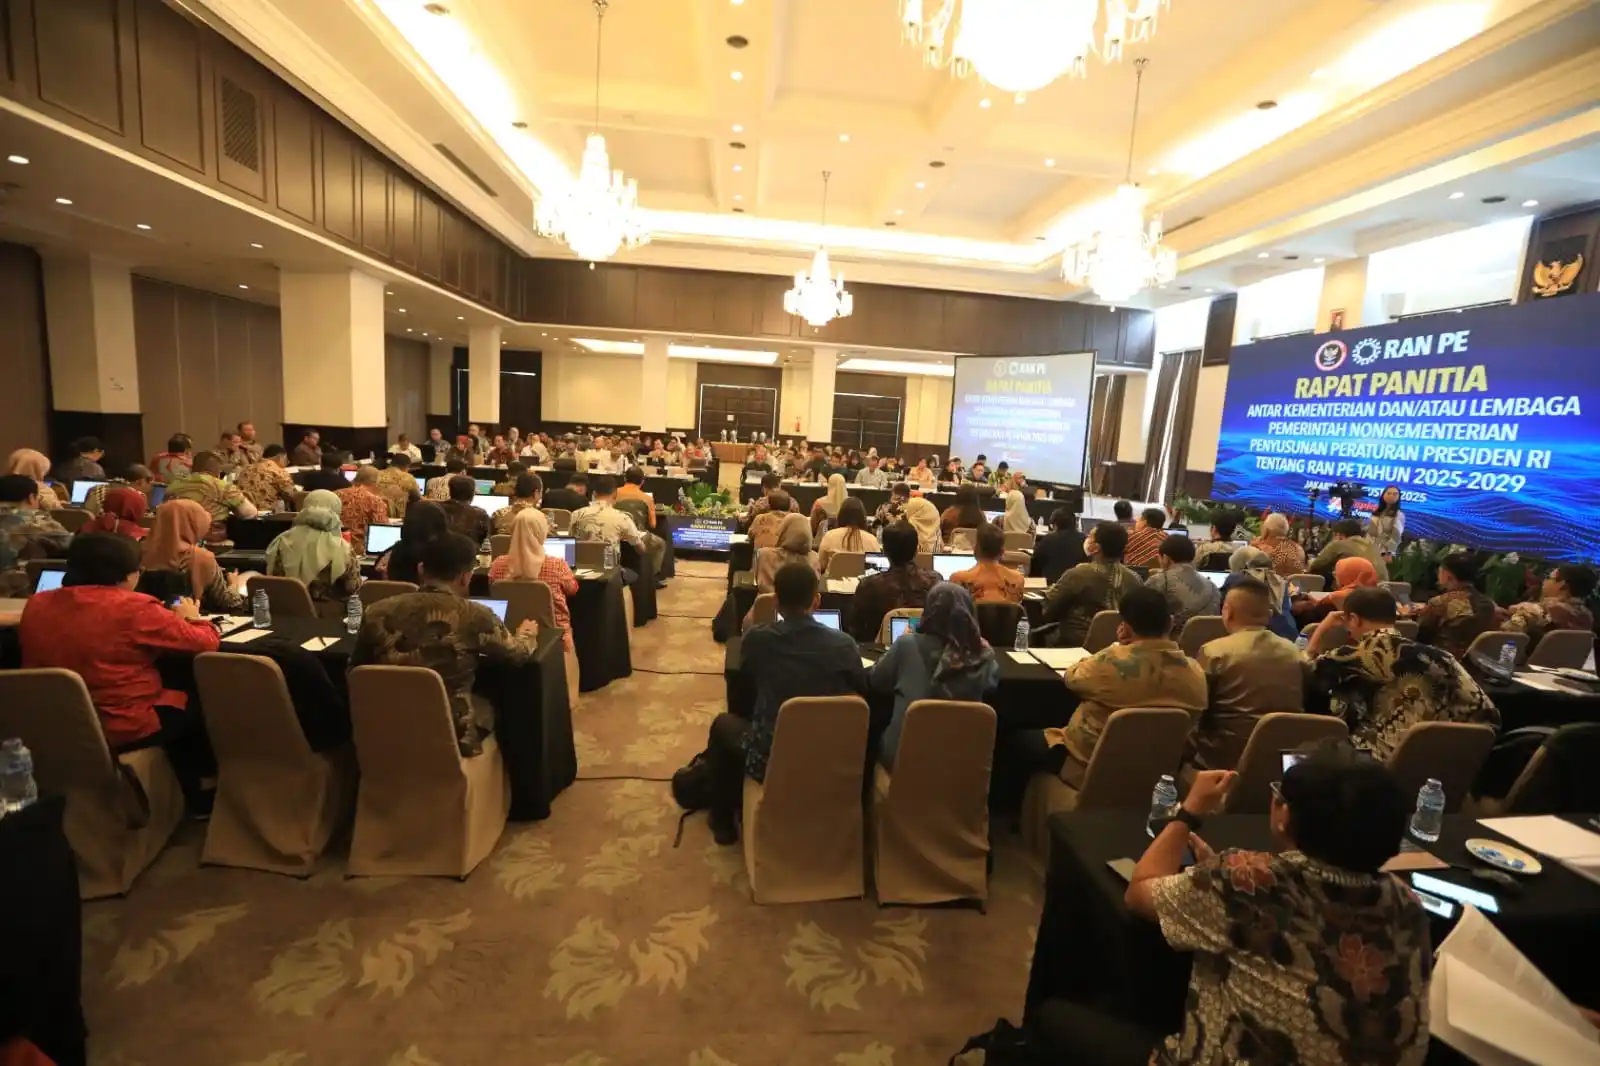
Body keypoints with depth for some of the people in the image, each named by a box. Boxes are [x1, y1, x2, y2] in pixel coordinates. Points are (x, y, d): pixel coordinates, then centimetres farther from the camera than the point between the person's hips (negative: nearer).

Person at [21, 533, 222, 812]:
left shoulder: (37, 605, 0)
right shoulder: (134, 608, -21)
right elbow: (207, 642, -15)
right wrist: (192, 617, 6)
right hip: (123, 729, -7)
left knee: (177, 700, 27)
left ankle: (188, 794, 34)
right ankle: (198, 799, 32)